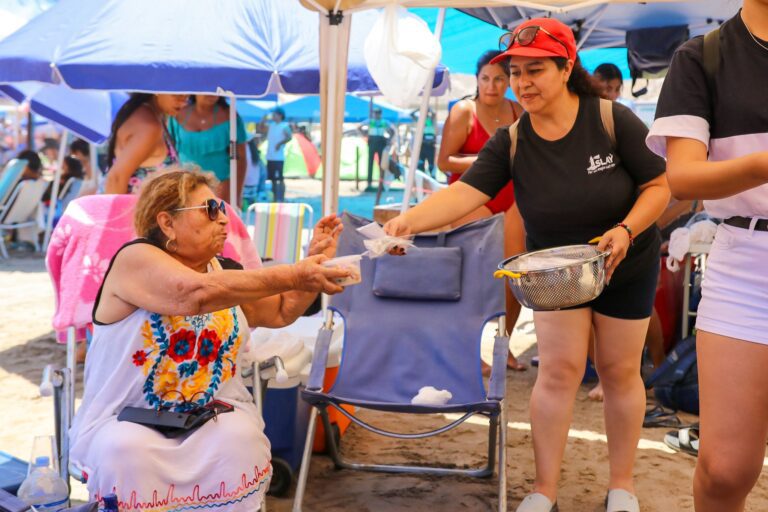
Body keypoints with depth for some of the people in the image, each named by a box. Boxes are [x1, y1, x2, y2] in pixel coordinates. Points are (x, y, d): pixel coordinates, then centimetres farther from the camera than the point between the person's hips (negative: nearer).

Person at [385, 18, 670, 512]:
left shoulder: (613, 119, -20)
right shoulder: (510, 142, -15)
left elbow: (660, 185, -13)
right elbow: (465, 193, -28)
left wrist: (626, 230, -29)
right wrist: (409, 219, -44)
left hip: (627, 268, -1)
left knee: (620, 370, 8)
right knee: (559, 369, -1)